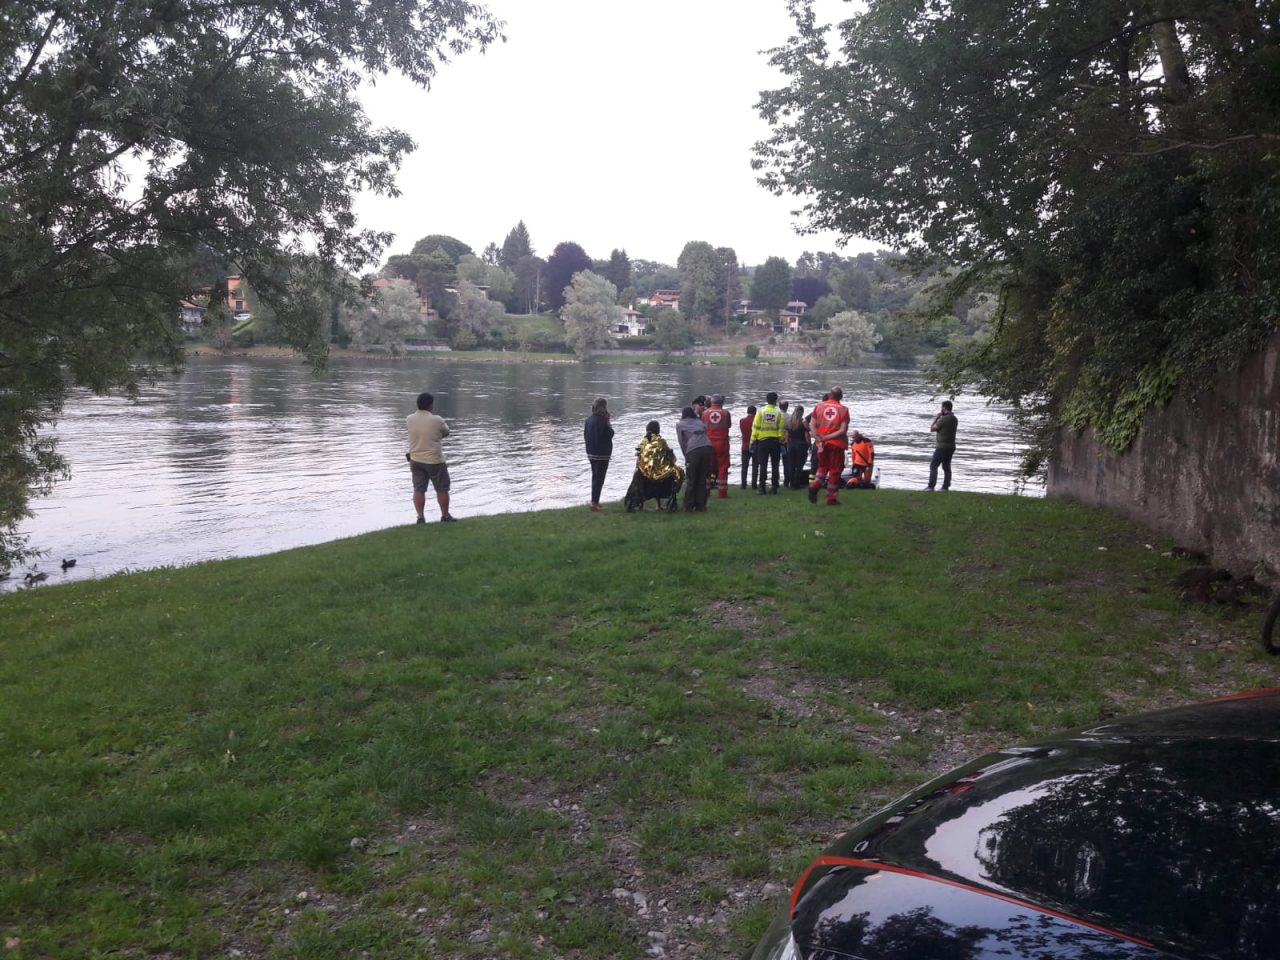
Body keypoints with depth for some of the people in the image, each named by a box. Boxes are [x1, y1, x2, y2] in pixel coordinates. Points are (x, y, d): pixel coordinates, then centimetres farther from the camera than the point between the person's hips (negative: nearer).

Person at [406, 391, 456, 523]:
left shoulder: (409, 419, -4)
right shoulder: (436, 420, -17)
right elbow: (446, 432, 1)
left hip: (415, 460, 4)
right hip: (434, 460, -4)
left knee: (419, 489, 9)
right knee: (442, 489, 10)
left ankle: (420, 517, 7)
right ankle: (445, 516, 19)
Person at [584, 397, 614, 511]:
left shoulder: (589, 419, 5)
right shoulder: (601, 421, -20)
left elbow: (585, 436, 10)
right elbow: (610, 434, -15)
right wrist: (607, 421, -8)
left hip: (591, 453, 8)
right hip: (602, 454, -8)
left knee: (595, 477, 18)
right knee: (599, 478, -1)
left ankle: (594, 501, 25)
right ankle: (594, 503, -1)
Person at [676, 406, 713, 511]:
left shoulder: (680, 425, 18)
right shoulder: (699, 422, 27)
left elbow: (682, 442, 13)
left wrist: (686, 457, 20)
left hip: (693, 451, -3)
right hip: (707, 448, 3)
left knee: (691, 480, 7)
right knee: (703, 479, 10)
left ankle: (688, 506, 9)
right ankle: (700, 505, 12)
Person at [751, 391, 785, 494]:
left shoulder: (761, 411, -4)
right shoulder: (779, 412, -3)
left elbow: (755, 427, -4)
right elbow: (782, 428, -3)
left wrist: (753, 439, 1)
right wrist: (782, 440, 5)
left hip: (763, 441, 0)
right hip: (775, 441, 0)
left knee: (763, 465, 1)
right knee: (775, 465, 8)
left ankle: (762, 488, -3)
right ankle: (774, 487, 8)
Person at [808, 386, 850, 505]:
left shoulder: (819, 406, 4)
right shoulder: (843, 409, -4)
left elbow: (812, 425, -3)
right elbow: (843, 430, -12)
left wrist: (819, 439, -9)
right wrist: (828, 437, -11)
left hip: (821, 443, 3)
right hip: (837, 443, -3)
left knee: (823, 466, 20)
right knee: (835, 470, 7)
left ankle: (814, 485, -5)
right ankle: (831, 498, 8)